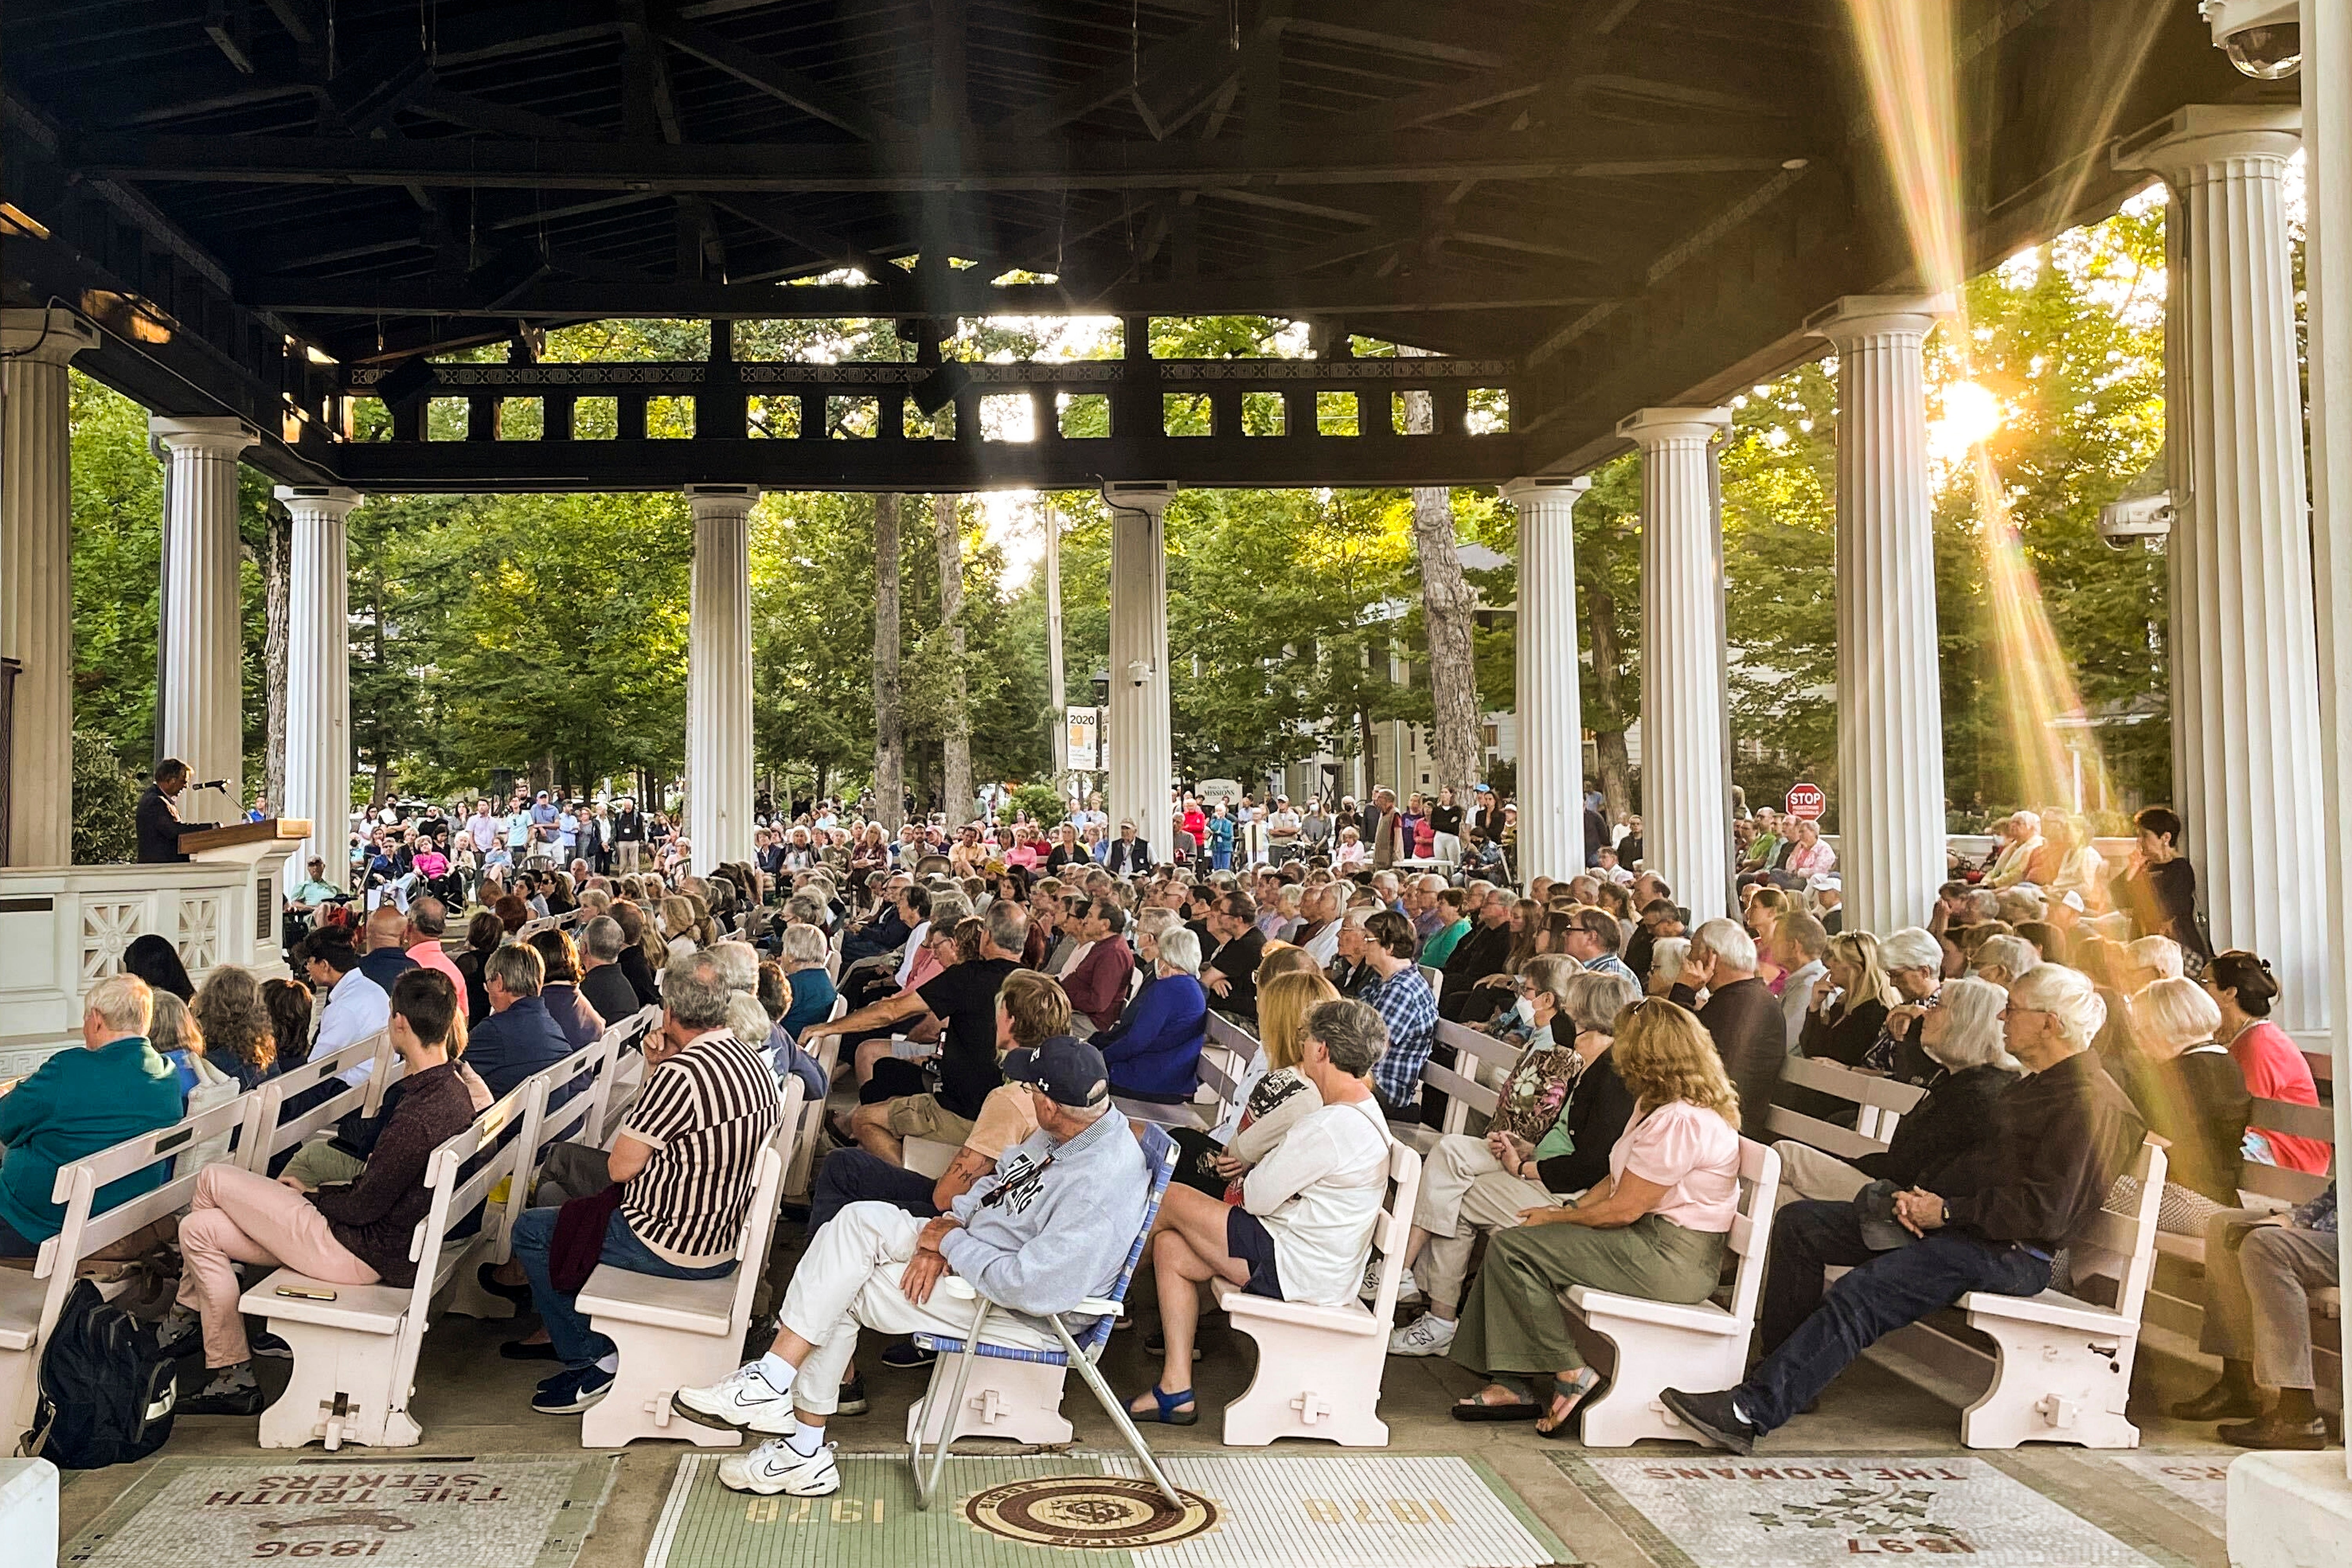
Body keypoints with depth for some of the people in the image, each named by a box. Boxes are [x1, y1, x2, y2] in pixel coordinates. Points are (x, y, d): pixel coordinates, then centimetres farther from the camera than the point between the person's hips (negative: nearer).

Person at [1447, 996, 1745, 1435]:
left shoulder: (1679, 1122, -21)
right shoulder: (1658, 1106, 13)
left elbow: (1622, 1209, -20)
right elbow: (1617, 1182, 15)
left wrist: (1557, 1218, -6)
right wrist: (1567, 1212, 2)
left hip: (1672, 1259, -11)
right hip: (1654, 1239, 11)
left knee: (1514, 1248, -16)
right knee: (1506, 1241, 2)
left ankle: (1572, 1375, -6)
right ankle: (1510, 1383, -2)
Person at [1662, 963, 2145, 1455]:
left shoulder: (2086, 1102, -14)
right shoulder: (2035, 1083, 19)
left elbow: (2045, 1213, -22)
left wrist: (1947, 1211, -17)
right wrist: (1919, 1195, 1)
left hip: (2007, 1252, -11)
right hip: (1951, 1223, 11)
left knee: (1860, 1294, -30)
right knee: (1799, 1223, 2)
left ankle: (1750, 1413, -35)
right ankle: (1782, 1373, 3)